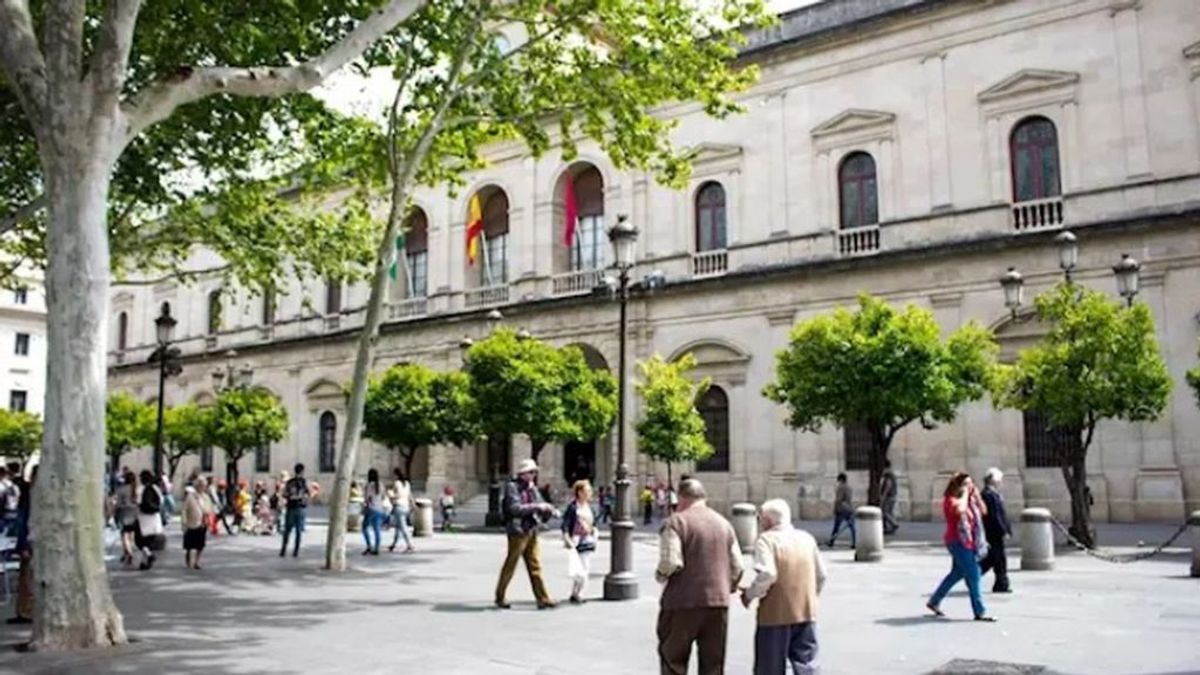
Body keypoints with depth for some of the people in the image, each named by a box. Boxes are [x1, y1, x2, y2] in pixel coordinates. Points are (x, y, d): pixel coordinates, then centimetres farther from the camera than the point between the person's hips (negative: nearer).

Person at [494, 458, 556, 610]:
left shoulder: (532, 489, 13)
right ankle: (500, 597, 18)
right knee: (510, 566, 4)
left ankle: (543, 599, 4)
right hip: (518, 531, -6)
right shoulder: (512, 487, -8)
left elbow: (541, 509, 12)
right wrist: (536, 506, -23)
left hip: (532, 532, 6)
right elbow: (515, 508, -21)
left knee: (535, 566, 5)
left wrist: (548, 511, -10)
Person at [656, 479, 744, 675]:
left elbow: (671, 562, -17)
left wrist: (660, 575, 3)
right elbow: (737, 566, 10)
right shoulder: (723, 523, 11)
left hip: (683, 602, -5)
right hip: (719, 602, 5)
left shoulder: (676, 522, -7)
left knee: (673, 659, 9)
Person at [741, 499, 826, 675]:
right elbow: (821, 576, 13)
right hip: (806, 613, 5)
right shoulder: (807, 538, 9)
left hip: (776, 614, -5)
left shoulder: (767, 539, -9)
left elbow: (766, 575, -22)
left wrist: (749, 594, -7)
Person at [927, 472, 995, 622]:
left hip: (966, 542, 10)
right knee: (972, 575, -8)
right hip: (957, 542, -10)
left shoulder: (965, 500, 15)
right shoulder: (950, 500, -12)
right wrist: (965, 494, -21)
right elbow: (960, 510, -35)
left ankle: (934, 601, 27)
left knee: (957, 573, 16)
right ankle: (980, 612, -3)